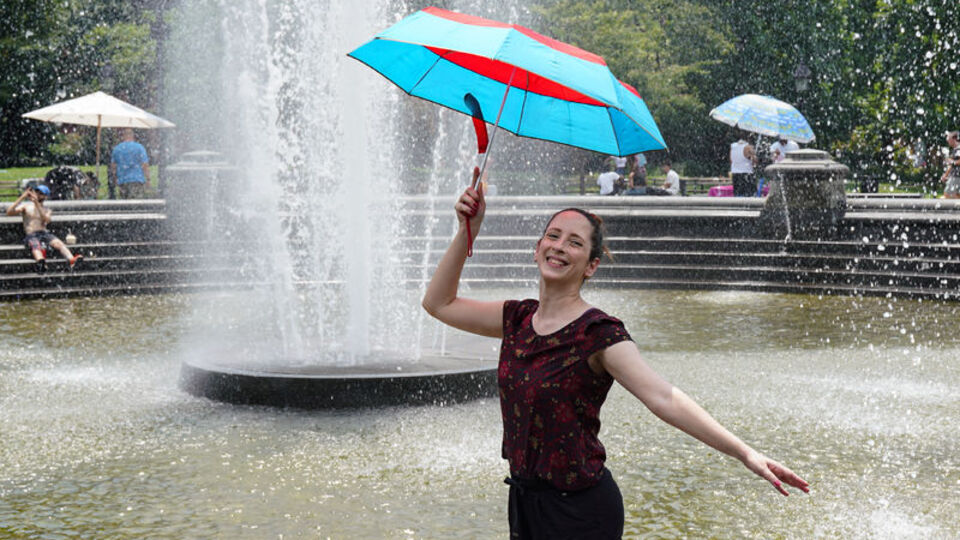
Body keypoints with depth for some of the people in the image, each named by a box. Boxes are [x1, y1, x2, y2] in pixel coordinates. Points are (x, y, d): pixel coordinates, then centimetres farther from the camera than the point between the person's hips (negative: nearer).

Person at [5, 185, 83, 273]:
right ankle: (41, 262, -72)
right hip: (31, 235, -3)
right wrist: (22, 197, -1)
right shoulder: (26, 206, 19)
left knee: (58, 243, -31)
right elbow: (9, 212, 3)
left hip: (45, 233, 3)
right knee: (36, 246, -39)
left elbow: (46, 220, -2)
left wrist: (37, 203, -10)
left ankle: (72, 260, -57)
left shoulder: (48, 211, 23)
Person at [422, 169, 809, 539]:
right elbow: (439, 303, 14)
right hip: (524, 499, 6)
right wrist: (467, 232, 3)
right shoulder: (519, 318, 4)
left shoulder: (597, 333, -15)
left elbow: (663, 399, -24)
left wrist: (745, 453, -34)